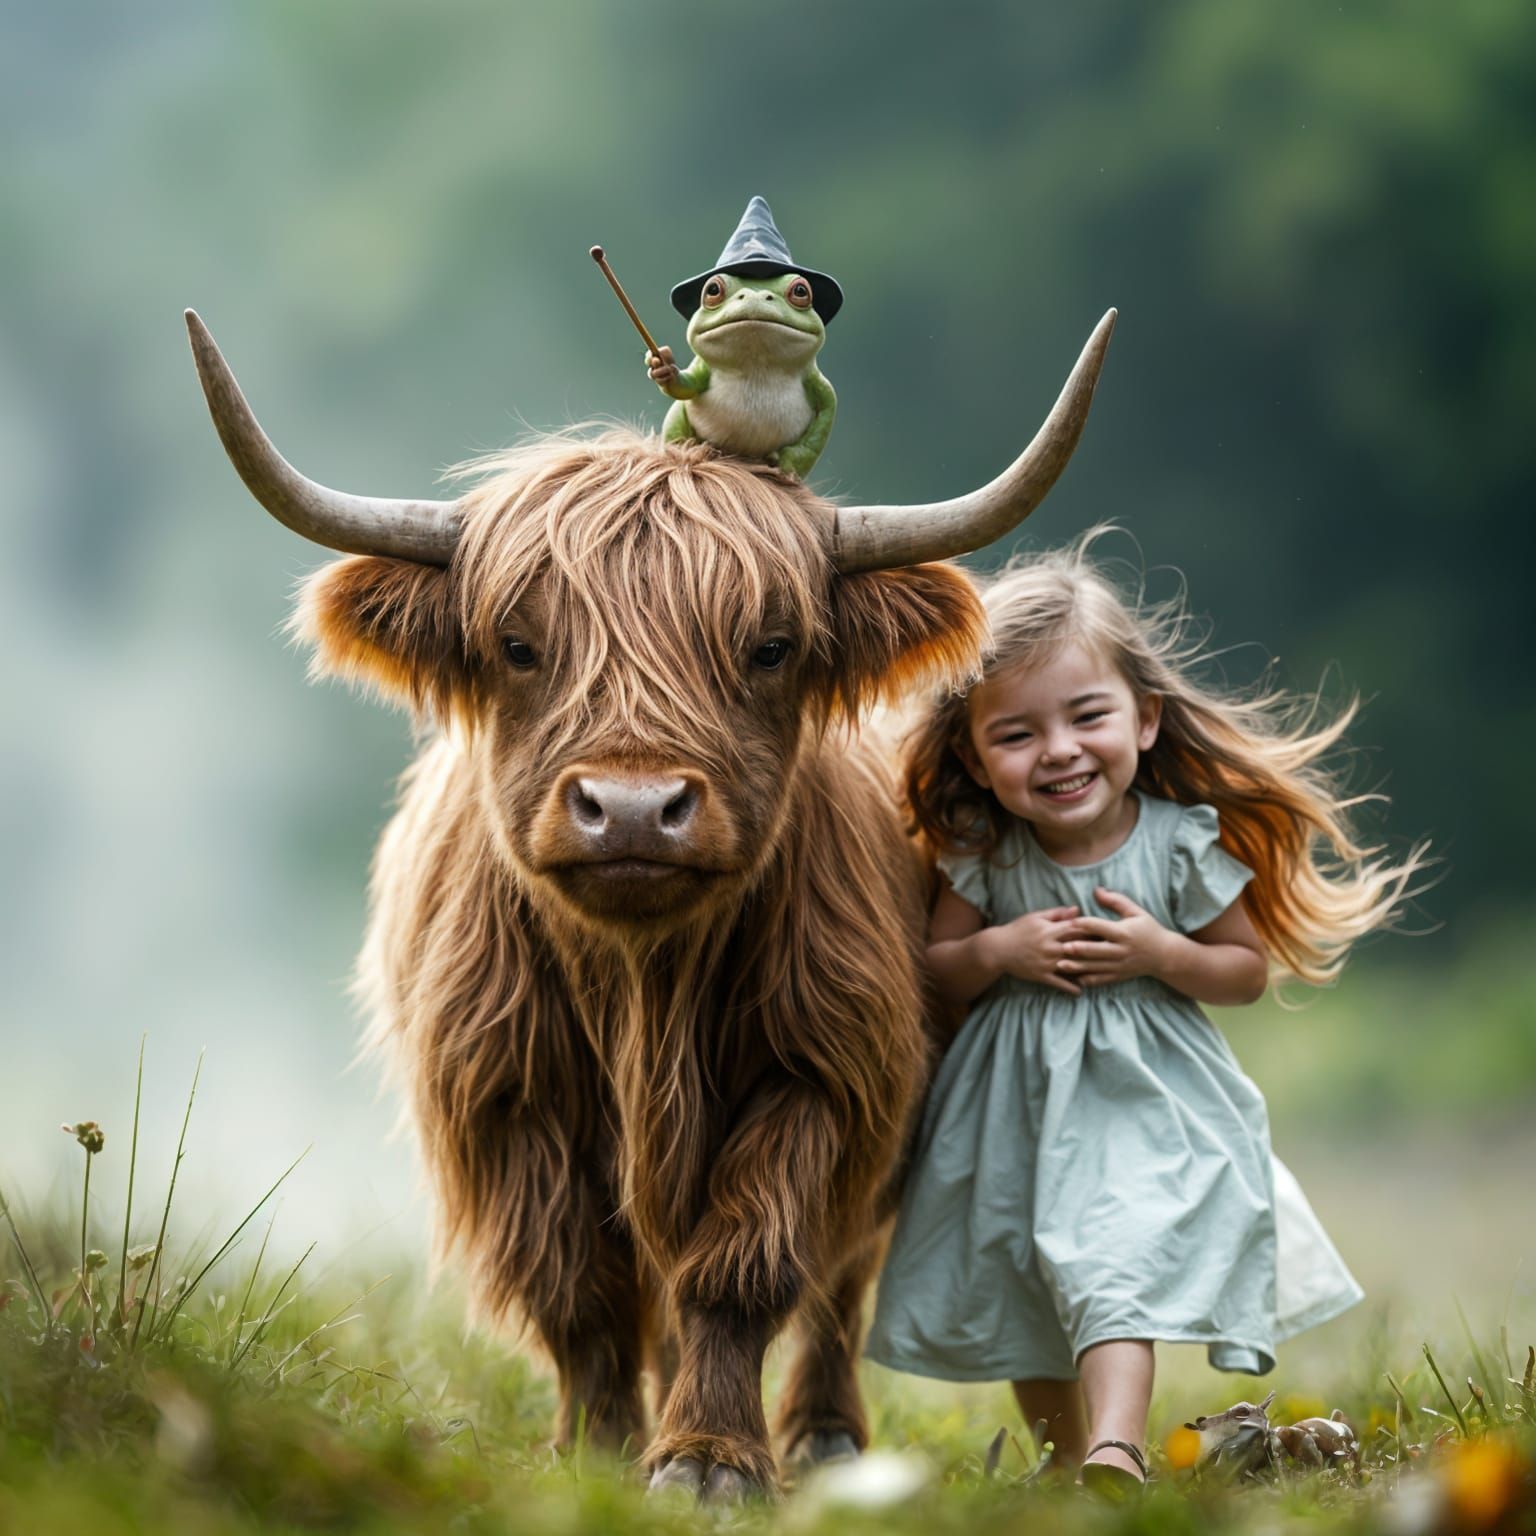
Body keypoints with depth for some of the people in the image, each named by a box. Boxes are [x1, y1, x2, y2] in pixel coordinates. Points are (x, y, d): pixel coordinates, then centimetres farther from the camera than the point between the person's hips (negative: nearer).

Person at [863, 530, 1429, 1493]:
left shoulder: (1184, 843, -13)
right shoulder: (987, 855, -8)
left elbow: (1250, 969, -2)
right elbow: (935, 969, 4)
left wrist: (1160, 954, -21)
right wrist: (997, 951, -17)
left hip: (1143, 1101, -4)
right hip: (1016, 1111, 4)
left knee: (1117, 1269, -23)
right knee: (1017, 1297, 13)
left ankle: (1116, 1454, -33)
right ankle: (1071, 1463, 32)